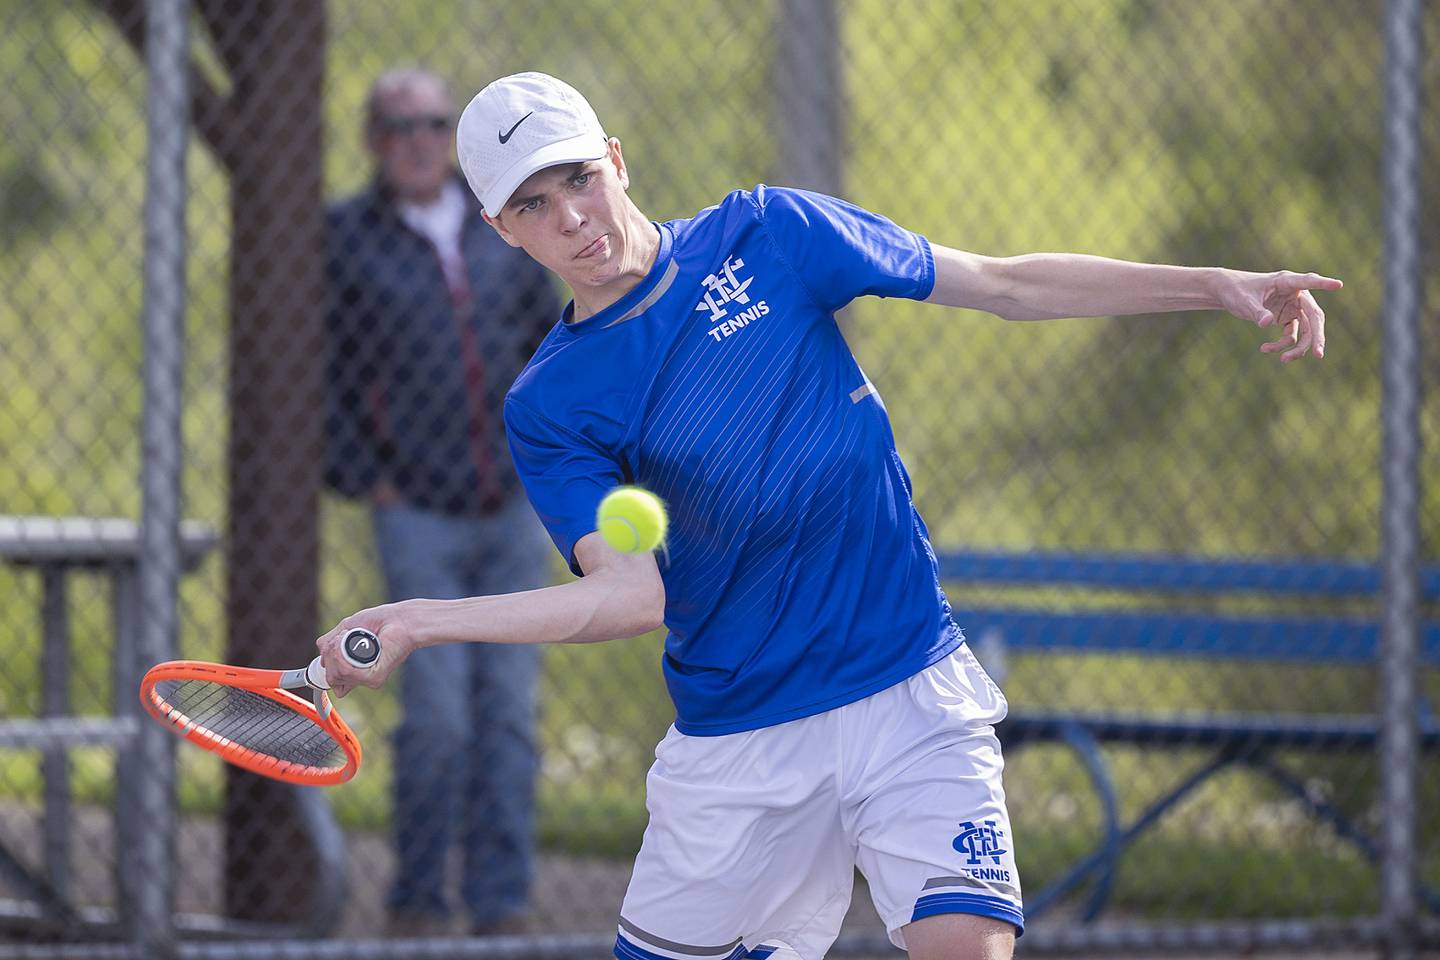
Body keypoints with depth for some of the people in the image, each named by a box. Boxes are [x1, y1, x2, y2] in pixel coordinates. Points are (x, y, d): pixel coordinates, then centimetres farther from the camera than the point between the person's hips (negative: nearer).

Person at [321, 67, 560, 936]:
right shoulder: (344, 238, -3)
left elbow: (552, 339, 17)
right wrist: (363, 477, -6)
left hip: (517, 507, 3)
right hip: (419, 515, -3)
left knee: (510, 709, 3)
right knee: (438, 714, -8)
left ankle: (502, 901, 9)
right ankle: (419, 899, 6)